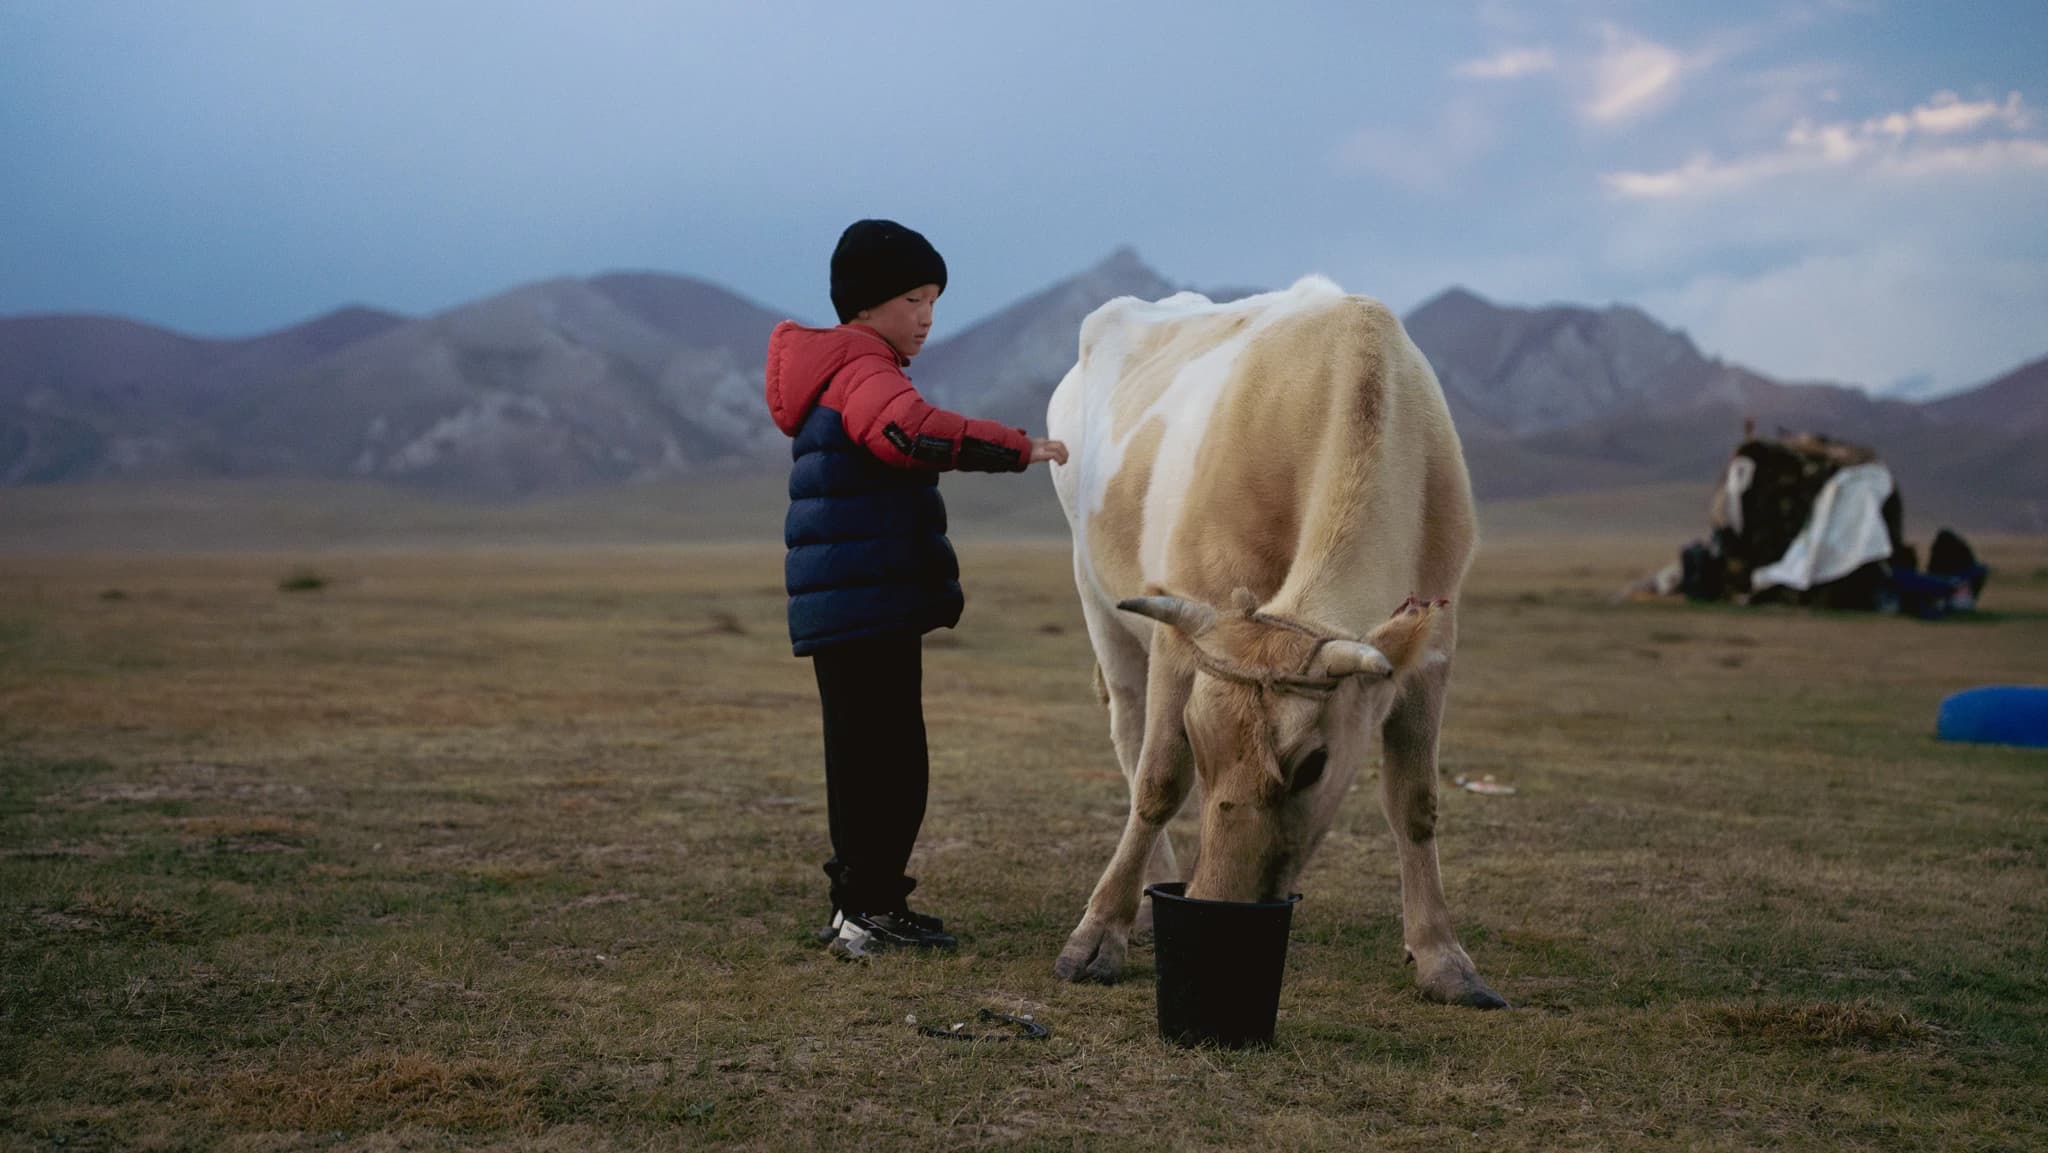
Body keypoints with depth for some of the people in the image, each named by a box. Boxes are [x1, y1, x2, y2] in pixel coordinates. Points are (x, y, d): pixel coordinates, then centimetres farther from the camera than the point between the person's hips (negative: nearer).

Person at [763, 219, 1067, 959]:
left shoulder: (839, 373, 22)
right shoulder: (864, 372, -12)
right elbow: (910, 431, -34)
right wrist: (1018, 448, -31)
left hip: (847, 610, 11)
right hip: (869, 607, -11)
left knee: (867, 758, 15)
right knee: (888, 759, -7)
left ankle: (863, 905, 23)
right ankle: (869, 911, -4)